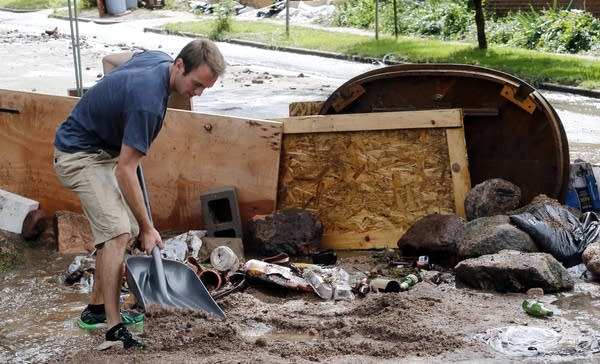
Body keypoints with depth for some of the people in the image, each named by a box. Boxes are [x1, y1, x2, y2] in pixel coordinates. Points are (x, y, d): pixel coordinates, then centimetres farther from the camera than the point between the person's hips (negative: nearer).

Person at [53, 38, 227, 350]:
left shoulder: (158, 58, -6)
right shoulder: (148, 101, -33)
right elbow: (125, 171, -29)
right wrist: (147, 227, -21)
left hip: (104, 151, 10)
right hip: (80, 155, -10)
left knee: (125, 231, 11)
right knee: (119, 233, -21)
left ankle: (97, 309, 22)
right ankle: (114, 330, -21)